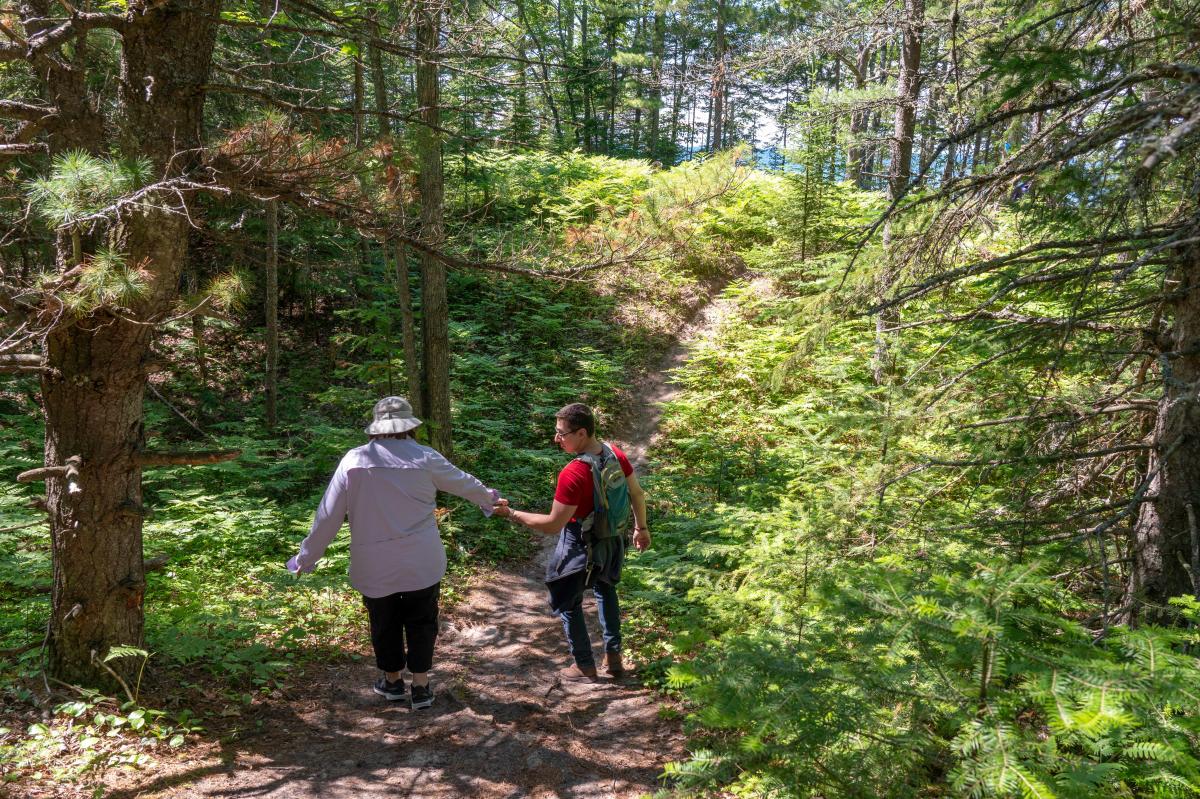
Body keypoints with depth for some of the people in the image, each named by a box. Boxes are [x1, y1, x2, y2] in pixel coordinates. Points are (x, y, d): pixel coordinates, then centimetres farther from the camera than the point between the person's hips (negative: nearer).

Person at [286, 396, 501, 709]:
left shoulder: (354, 461, -9)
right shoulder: (425, 459, -9)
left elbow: (328, 515, -5)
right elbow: (463, 482, 9)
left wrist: (307, 558, 7)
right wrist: (489, 498, 29)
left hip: (374, 566, 1)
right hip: (421, 563, -1)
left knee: (384, 624, 21)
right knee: (421, 622, 17)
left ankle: (392, 681, 37)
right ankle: (420, 687, 23)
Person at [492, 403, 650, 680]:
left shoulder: (572, 475, -33)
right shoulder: (615, 454, -11)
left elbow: (553, 525, -27)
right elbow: (637, 494, 2)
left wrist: (512, 514, -17)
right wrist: (641, 528, 17)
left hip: (581, 545, -7)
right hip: (612, 539, 7)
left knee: (567, 603, 16)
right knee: (605, 589, 31)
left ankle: (585, 666, 25)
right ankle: (613, 656, 34)